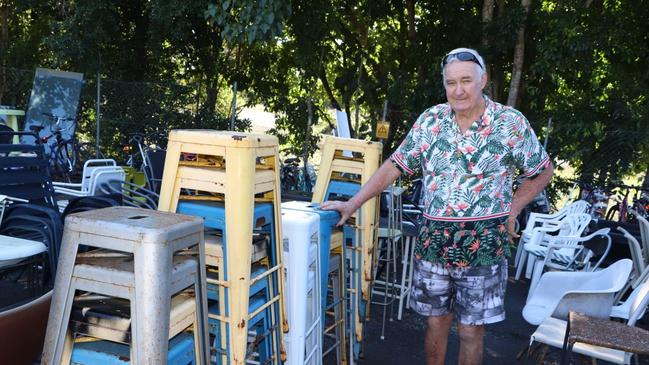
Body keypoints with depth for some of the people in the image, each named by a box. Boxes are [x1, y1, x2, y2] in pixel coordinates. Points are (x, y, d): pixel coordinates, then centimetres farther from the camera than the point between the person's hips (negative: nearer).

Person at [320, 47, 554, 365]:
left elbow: (543, 172, 7)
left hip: (483, 245, -2)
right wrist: (352, 204, -3)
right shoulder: (430, 120, 1)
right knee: (436, 321, 14)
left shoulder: (512, 123, -5)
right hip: (433, 240, 2)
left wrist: (511, 210, -1)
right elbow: (394, 166, 2)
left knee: (471, 330, 8)